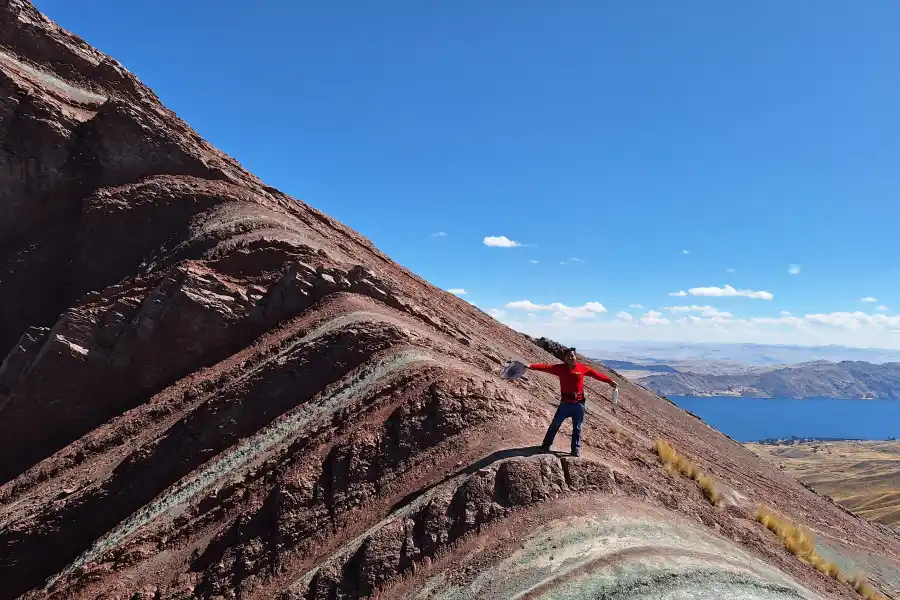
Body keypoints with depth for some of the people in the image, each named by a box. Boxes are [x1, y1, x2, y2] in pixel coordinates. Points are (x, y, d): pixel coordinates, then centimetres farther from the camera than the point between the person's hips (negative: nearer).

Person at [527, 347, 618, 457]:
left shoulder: (582, 368, -2)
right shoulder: (560, 368, -5)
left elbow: (596, 374, 7)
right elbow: (546, 367, -15)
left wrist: (610, 381, 10)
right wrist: (531, 366, -26)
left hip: (579, 403, 0)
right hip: (565, 403, 0)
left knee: (577, 428, 11)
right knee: (555, 424, 8)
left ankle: (576, 449, 23)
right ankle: (546, 445, 21)